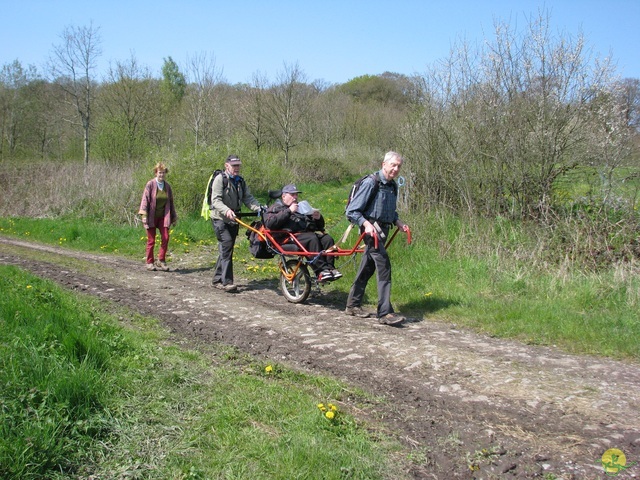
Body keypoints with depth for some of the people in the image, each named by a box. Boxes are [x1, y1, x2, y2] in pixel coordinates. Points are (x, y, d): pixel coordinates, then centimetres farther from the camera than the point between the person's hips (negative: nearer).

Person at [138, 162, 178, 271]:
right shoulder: (150, 184, -7)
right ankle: (149, 262, 13)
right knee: (151, 240, 2)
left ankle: (161, 260, 6)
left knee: (165, 238, -6)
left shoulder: (167, 186, 7)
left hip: (163, 217, 4)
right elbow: (145, 200, -9)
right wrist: (144, 215, -17)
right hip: (151, 217, -4)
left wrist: (173, 217, 16)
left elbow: (171, 202, 15)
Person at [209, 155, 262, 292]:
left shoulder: (240, 181, 14)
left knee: (225, 249, 10)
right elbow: (216, 200, -18)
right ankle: (226, 281, -19)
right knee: (226, 245, -18)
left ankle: (217, 279, 19)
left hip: (233, 219, 7)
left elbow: (248, 198, 5)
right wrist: (226, 210, -35)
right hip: (220, 218, -7)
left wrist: (259, 208, -13)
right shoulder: (220, 179, -9)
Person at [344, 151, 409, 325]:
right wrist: (366, 223, -26)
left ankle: (353, 305, 26)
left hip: (382, 231, 9)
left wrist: (398, 222, 10)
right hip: (371, 230, -9)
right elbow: (352, 211, -13)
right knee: (384, 266, -16)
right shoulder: (371, 183, -13)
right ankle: (385, 312, -14)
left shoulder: (393, 186, 12)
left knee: (367, 268, 14)